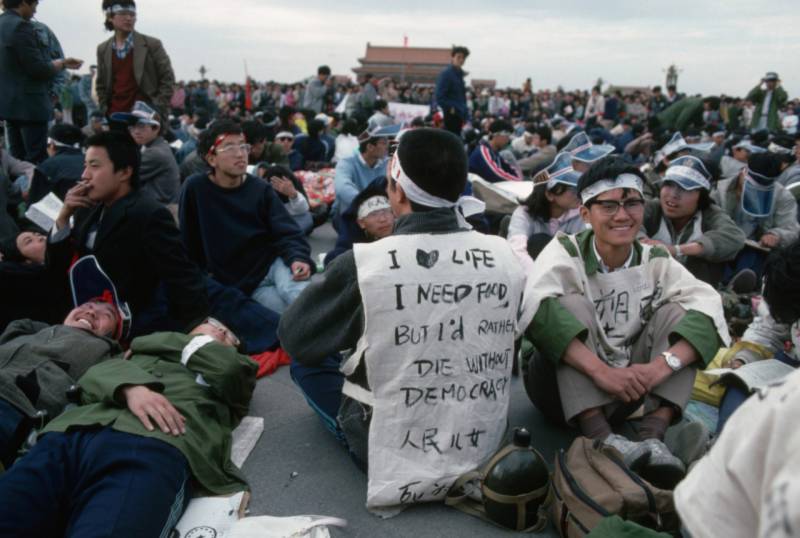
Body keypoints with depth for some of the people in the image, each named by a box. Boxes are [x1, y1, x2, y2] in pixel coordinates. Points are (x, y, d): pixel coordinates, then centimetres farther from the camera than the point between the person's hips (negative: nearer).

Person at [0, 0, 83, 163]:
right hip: (29, 104, -9)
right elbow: (38, 69, -17)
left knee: (18, 160, 12)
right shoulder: (21, 26, -14)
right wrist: (63, 63, 0)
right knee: (37, 161, -5)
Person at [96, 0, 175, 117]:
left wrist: (158, 111, -7)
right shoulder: (103, 49, 12)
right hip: (114, 117, 3)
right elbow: (101, 85, 18)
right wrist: (103, 112, 7)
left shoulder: (152, 45, 1)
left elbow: (167, 79, 0)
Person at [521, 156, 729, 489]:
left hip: (636, 387, 3)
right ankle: (600, 437, -36)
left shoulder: (656, 261, 0)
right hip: (566, 386, -3)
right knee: (572, 303, -25)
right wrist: (600, 370, -39)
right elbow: (537, 307, -31)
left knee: (678, 310, -13)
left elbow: (708, 309, -16)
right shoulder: (565, 251, -11)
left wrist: (662, 365, -32)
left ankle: (652, 436, -26)